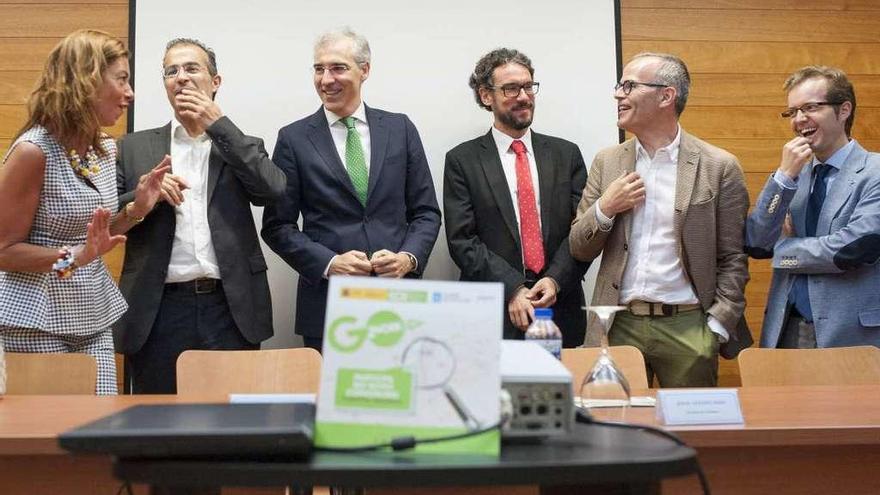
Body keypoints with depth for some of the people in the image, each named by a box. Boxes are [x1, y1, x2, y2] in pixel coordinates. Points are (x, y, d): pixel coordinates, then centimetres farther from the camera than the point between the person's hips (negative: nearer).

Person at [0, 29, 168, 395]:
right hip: (38, 321, -7)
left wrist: (136, 209, 1)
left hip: (95, 315, 7)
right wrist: (75, 256, -24)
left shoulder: (107, 151, 7)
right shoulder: (34, 150, -16)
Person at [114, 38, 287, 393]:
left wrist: (218, 124, -4)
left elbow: (273, 190, -7)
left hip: (230, 310, 0)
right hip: (158, 312, 1)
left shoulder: (241, 148, 13)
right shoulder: (134, 148, 13)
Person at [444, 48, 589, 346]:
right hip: (492, 314, -2)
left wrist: (555, 280, -12)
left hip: (561, 310, 2)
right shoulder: (462, 160, 1)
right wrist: (512, 289, -15)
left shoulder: (566, 154, 9)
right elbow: (461, 241, -5)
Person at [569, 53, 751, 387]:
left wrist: (717, 328, -8)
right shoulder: (607, 162, 7)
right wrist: (604, 209, -9)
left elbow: (733, 259, -1)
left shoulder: (719, 167, -3)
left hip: (687, 326, -2)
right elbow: (579, 250, 8)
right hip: (619, 326, 3)